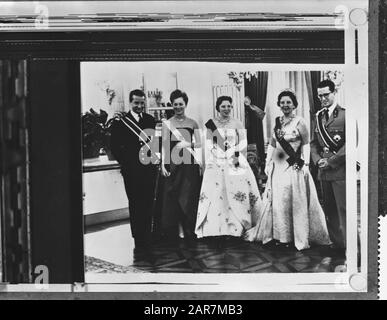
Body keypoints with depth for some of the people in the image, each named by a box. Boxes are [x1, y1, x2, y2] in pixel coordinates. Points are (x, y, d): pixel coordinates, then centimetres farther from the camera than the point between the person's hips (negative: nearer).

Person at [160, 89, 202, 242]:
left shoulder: (192, 123, 8)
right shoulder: (167, 124, 4)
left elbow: (199, 143, 8)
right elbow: (164, 145, 0)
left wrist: (186, 144, -10)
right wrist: (163, 165, -8)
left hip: (190, 164, 1)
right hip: (173, 164, -1)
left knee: (189, 198, 2)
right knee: (172, 198, -2)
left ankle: (190, 233, 11)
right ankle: (171, 234, 7)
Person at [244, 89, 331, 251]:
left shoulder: (299, 122, -7)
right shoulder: (277, 122, 10)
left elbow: (306, 145, -8)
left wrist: (305, 164, -14)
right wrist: (267, 163, 11)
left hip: (294, 167, -6)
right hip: (278, 167, 6)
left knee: (295, 201, -1)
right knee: (278, 200, 8)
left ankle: (297, 237, 8)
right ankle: (281, 236, 17)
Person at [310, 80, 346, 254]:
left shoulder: (345, 114, -5)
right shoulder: (319, 116, 15)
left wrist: (332, 161, -13)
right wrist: (318, 160, -1)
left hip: (340, 170, -7)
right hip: (324, 171, 7)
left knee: (343, 210, -7)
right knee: (329, 210, 11)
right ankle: (336, 243, 19)